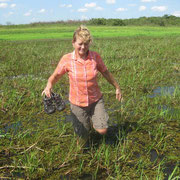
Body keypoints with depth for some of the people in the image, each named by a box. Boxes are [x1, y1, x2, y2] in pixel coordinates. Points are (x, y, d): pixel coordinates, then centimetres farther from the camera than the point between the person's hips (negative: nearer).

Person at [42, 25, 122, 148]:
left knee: (102, 131, -13)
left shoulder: (95, 56, -11)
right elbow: (55, 76, -6)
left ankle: (92, 119, 21)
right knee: (83, 139, 8)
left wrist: (117, 87, 14)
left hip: (96, 100, 1)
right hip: (77, 103, -1)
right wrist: (49, 86, -28)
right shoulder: (66, 59, -15)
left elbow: (105, 72, 4)